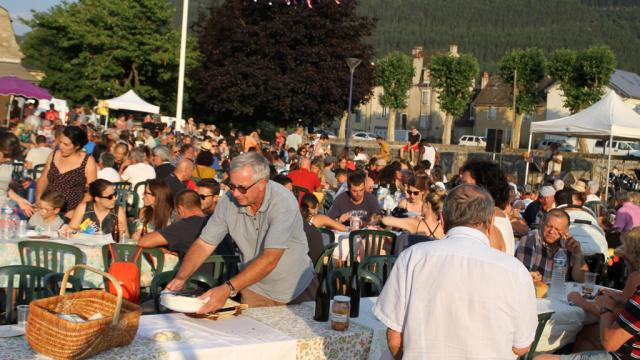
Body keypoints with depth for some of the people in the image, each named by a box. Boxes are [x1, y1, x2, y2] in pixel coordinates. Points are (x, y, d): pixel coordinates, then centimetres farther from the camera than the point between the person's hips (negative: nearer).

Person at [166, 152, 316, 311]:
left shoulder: (283, 202, -24)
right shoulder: (228, 201, -10)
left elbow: (270, 259, -32)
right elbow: (204, 244, -3)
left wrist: (228, 289, -39)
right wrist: (181, 277, -19)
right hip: (256, 290, 2)